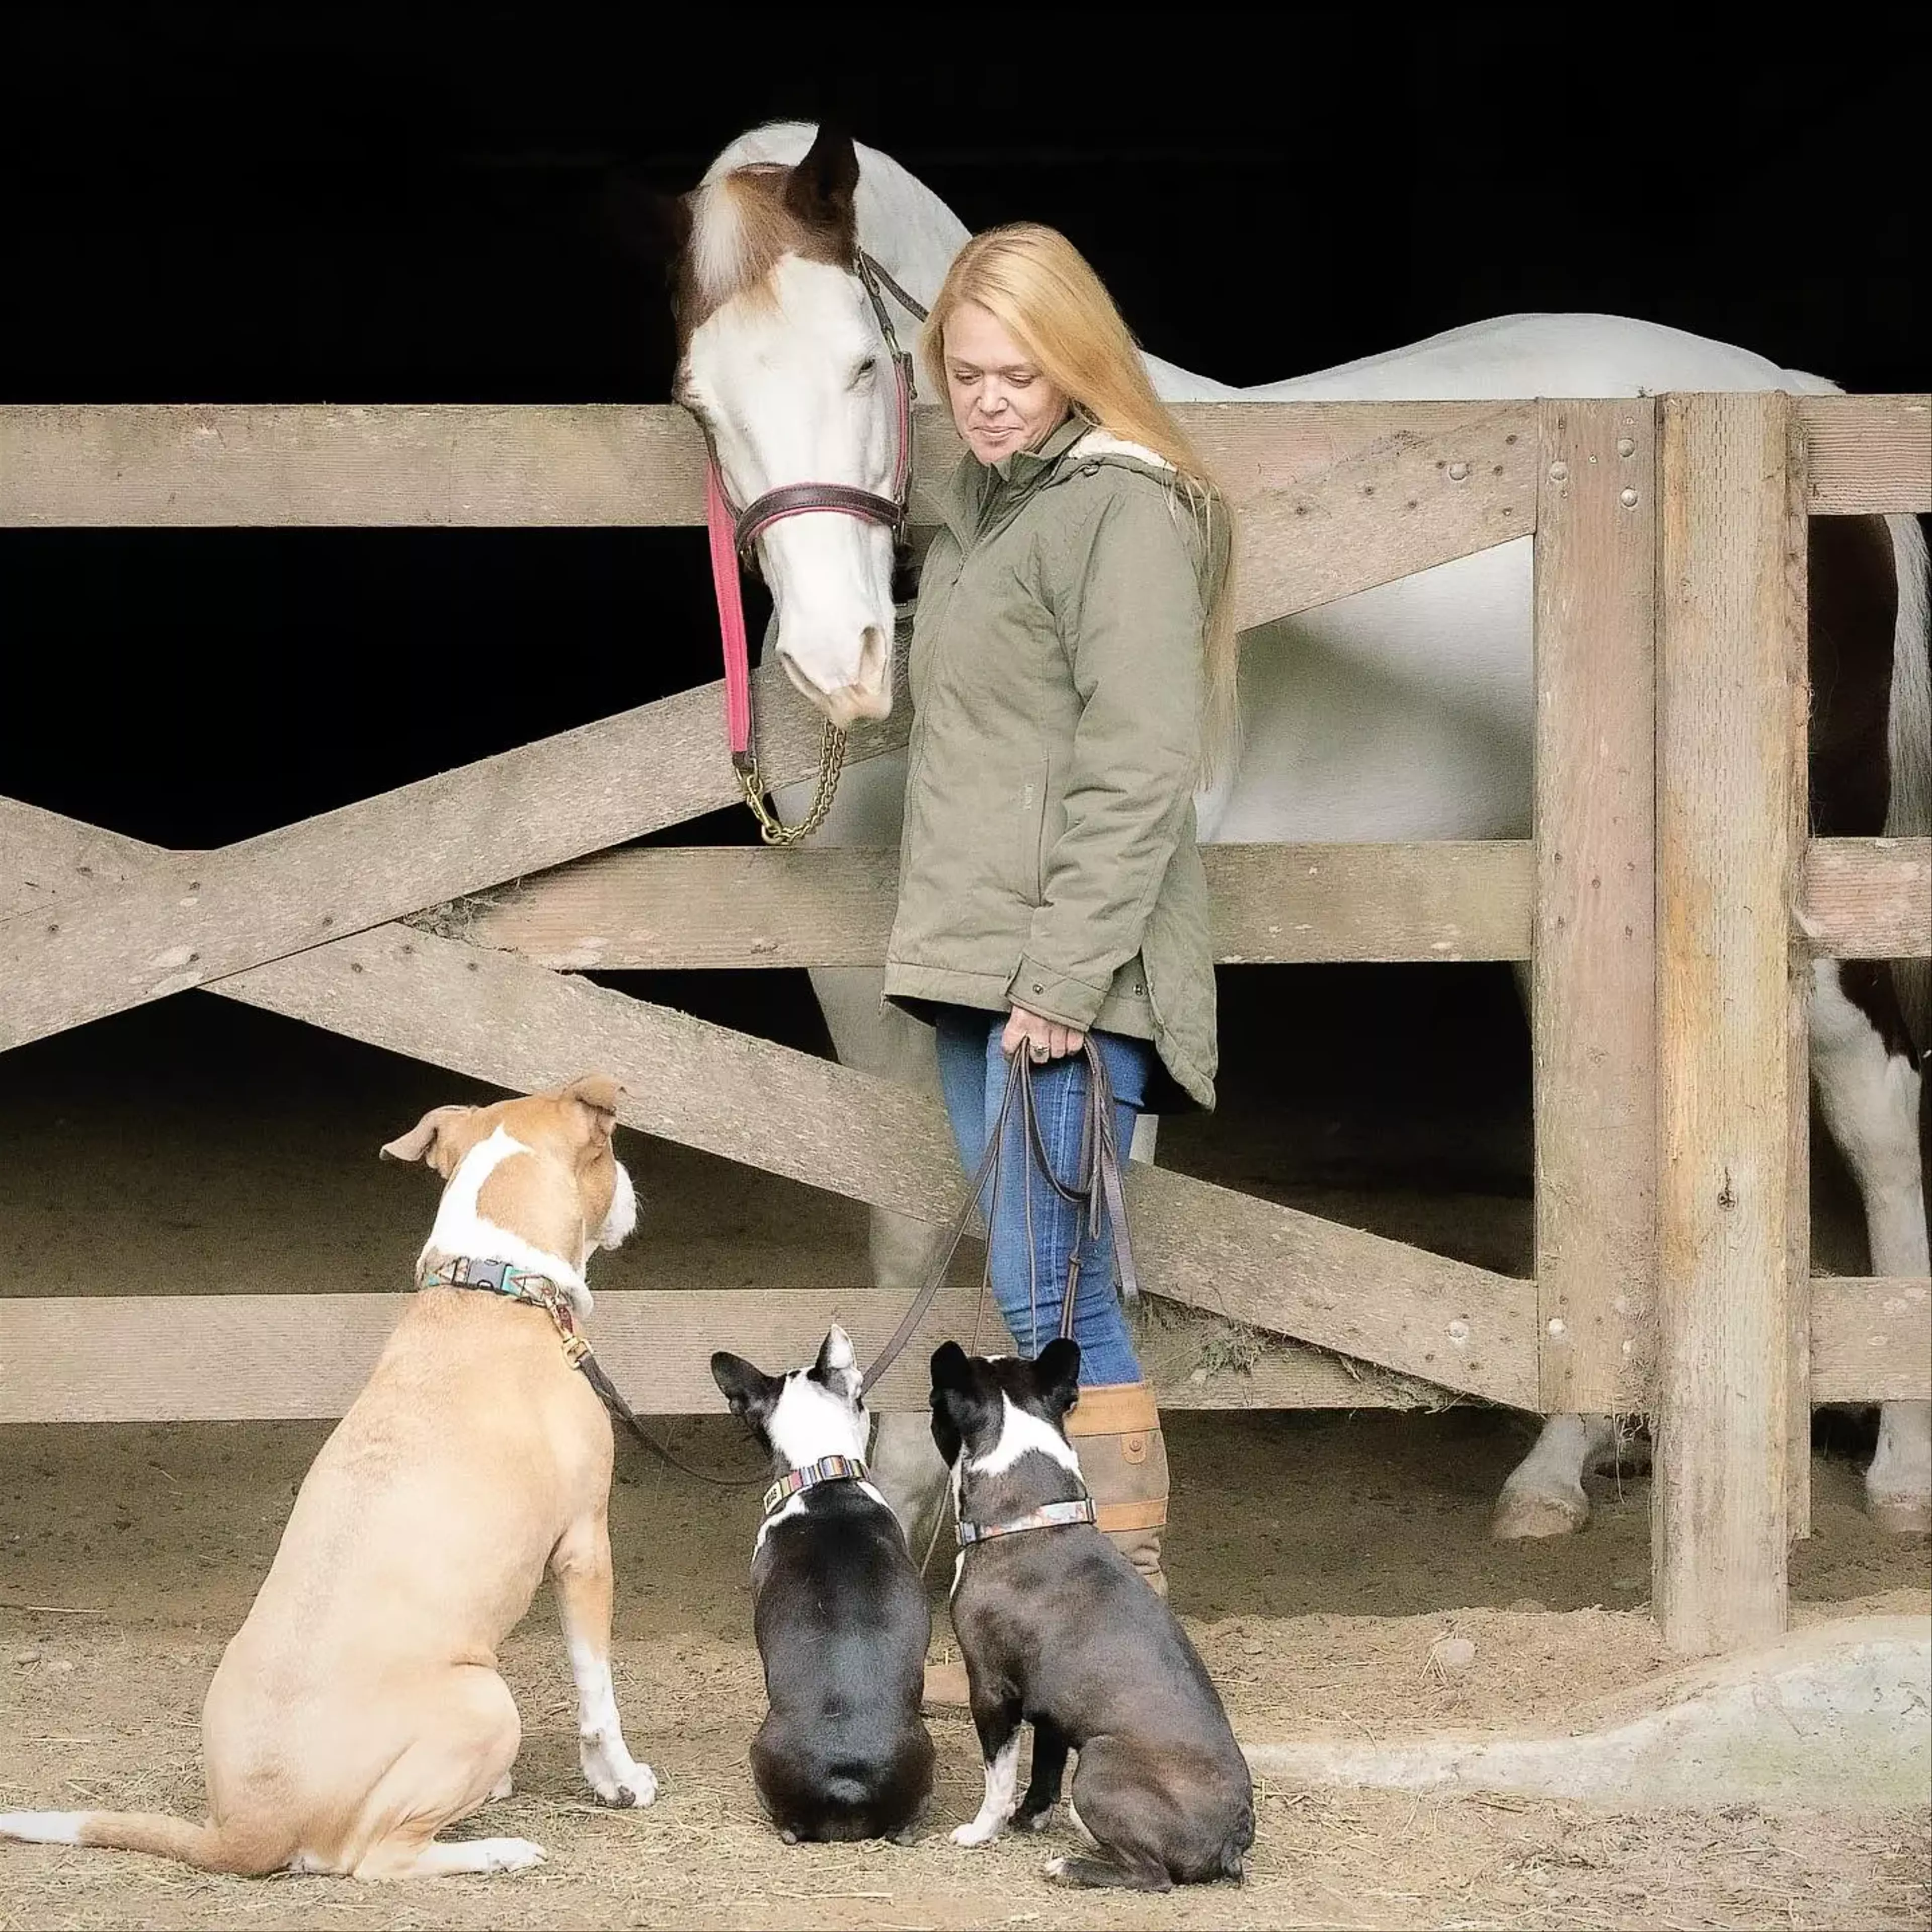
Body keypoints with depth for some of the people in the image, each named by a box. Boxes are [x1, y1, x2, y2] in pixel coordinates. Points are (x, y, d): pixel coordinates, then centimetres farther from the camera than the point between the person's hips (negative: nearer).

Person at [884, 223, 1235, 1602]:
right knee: (1049, 1294, 11)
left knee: (1051, 1295, -12)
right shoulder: (984, 500, 16)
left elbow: (1136, 768, -18)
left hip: (1068, 979, -9)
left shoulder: (1124, 509, -12)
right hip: (975, 963, 9)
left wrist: (1067, 979, -22)